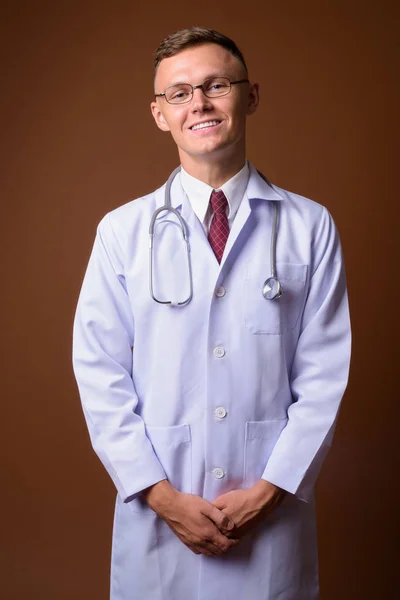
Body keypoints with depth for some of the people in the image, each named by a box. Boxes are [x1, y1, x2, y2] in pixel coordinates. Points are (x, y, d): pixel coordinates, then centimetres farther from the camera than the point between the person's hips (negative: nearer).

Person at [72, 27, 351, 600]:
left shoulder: (310, 226, -3)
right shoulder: (122, 231, -3)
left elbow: (324, 373, -3)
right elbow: (100, 374, -3)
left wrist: (271, 487, -9)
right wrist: (161, 494, -8)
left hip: (273, 510, 0)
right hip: (157, 509, 1)